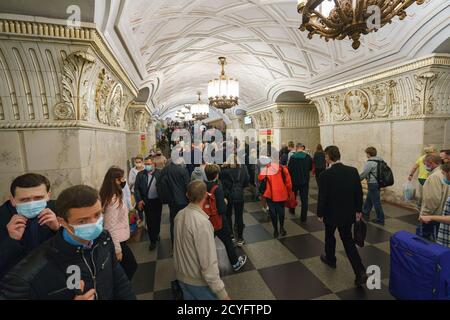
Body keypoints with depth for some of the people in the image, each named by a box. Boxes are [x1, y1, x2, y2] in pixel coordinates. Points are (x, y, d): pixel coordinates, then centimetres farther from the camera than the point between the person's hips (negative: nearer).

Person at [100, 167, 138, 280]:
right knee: (131, 266, 7)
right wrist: (117, 249, -20)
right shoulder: (113, 200, -26)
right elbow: (111, 227, -24)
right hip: (117, 241, -9)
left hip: (118, 239, 9)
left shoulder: (116, 196, 3)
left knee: (127, 267, 21)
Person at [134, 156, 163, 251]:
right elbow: (136, 188, -2)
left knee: (157, 220, 16)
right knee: (149, 222, 6)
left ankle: (156, 234, 42)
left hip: (157, 201, 0)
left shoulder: (159, 173, -6)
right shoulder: (140, 174, -2)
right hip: (146, 202, 0)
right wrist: (139, 200, -10)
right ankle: (153, 241, 21)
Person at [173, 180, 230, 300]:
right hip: (198, 281, -6)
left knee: (188, 297, 26)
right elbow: (209, 263, -29)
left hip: (181, 276, 7)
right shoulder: (202, 222, -30)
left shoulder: (179, 215, -8)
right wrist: (222, 293, -21)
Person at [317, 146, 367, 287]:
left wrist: (320, 214, -3)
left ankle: (330, 259, 43)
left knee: (329, 236, 22)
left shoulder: (325, 175, -22)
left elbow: (322, 197, -17)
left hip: (331, 213, -4)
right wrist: (358, 210, 13)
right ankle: (360, 272, 10)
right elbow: (359, 192, 0)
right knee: (348, 240, 17)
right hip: (348, 213, 4)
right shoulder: (353, 171, -7)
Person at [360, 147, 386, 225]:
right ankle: (365, 213, 34)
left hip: (373, 184, -9)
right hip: (377, 182, 9)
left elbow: (364, 174, -14)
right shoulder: (380, 161, 6)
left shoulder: (370, 162, -18)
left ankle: (380, 219, 11)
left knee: (376, 202, 1)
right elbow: (375, 172, 11)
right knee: (368, 199, 21)